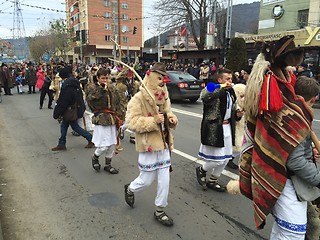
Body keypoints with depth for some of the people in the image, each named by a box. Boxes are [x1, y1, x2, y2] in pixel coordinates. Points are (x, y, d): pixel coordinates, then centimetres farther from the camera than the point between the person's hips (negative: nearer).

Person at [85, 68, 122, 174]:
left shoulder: (111, 87, 12)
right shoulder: (92, 87, -3)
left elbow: (117, 103, 16)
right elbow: (91, 100, -22)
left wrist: (118, 115, 9)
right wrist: (101, 88, -21)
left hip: (112, 119, 6)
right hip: (101, 120, -6)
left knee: (112, 144, 12)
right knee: (104, 145, -7)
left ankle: (108, 164, 30)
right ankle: (95, 157, 26)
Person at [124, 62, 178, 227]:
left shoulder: (163, 96, 7)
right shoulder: (139, 98, -14)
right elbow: (131, 122, -19)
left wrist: (172, 118, -3)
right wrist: (153, 121, -26)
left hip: (163, 143, 6)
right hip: (148, 145, -6)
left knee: (164, 180, 9)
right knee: (146, 180, 7)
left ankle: (159, 211, 27)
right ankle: (129, 189, 41)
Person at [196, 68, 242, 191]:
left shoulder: (230, 93, 13)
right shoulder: (212, 89, -11)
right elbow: (205, 98, -36)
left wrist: (237, 114, 3)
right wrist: (222, 88, -30)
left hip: (227, 127, 8)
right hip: (214, 128, -8)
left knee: (225, 159, 14)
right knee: (217, 159, -2)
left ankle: (212, 181, 33)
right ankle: (201, 170, 29)